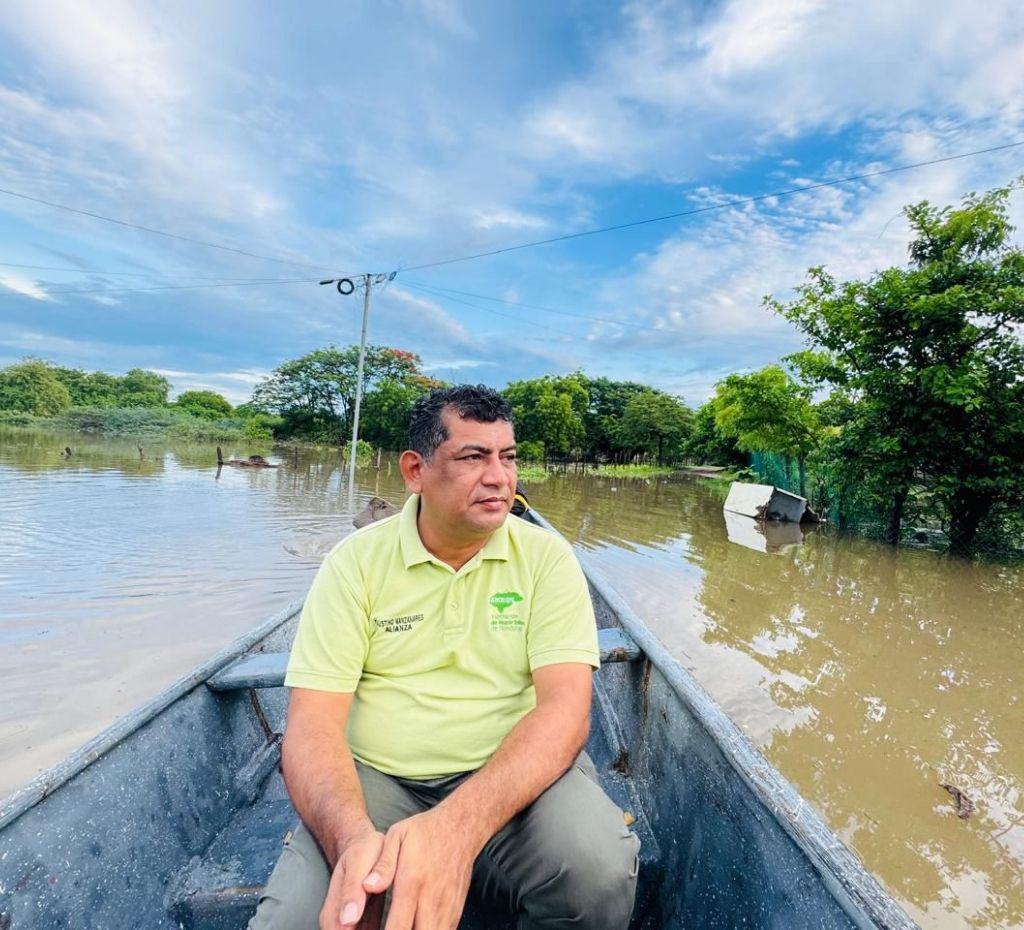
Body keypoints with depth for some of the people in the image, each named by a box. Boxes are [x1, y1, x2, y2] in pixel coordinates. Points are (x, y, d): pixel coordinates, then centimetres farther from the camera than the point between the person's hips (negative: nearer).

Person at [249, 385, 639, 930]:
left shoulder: (546, 557, -6)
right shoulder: (356, 561, -5)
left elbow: (565, 704, -16)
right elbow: (313, 720, -10)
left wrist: (459, 825, -33)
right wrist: (351, 837, -31)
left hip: (516, 775, 0)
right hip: (376, 782, 1)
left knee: (599, 870, -28)